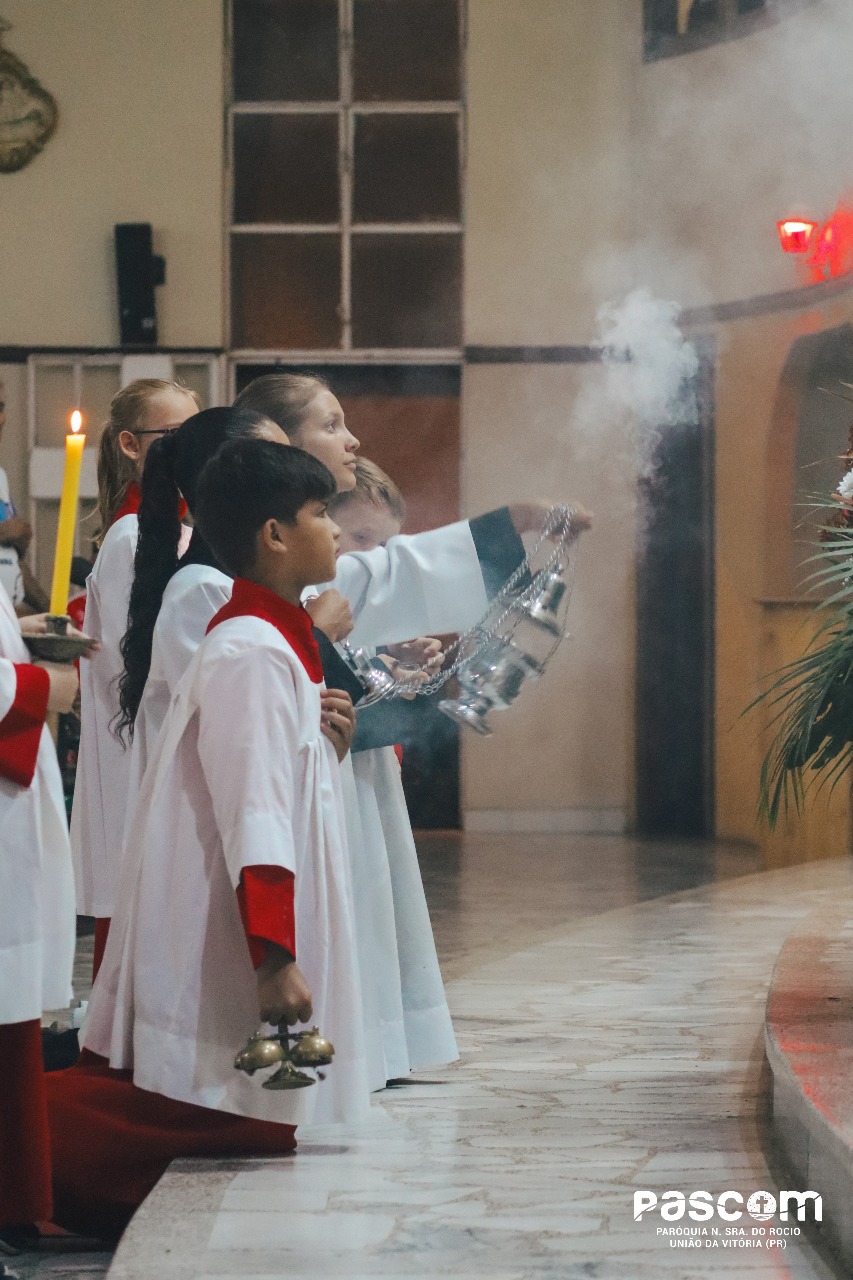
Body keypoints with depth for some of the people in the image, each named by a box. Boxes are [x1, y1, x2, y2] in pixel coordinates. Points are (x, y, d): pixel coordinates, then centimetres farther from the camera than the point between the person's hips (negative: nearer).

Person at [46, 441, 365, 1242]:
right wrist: (275, 957, -29)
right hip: (226, 952, -10)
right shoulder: (253, 656, -16)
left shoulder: (270, 642, 15)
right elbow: (253, 818, -25)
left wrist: (322, 745, 14)